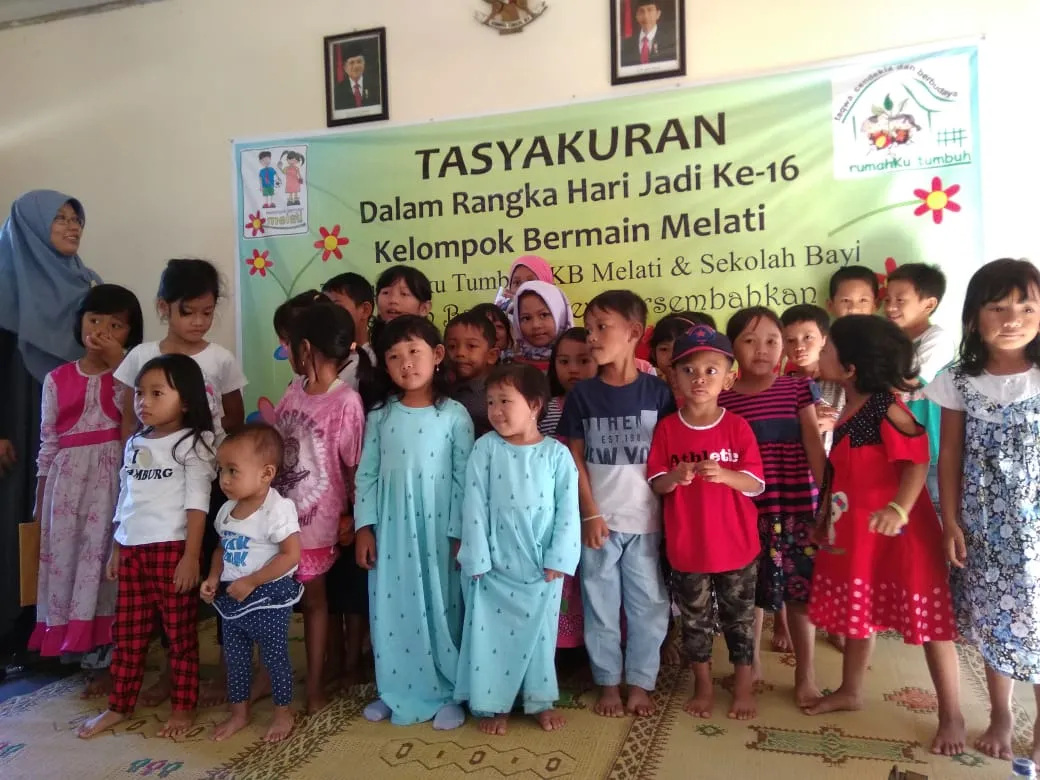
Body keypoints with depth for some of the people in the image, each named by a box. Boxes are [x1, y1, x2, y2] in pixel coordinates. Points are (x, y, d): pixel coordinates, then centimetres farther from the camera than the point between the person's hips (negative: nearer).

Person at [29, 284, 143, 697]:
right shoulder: (57, 379, 8)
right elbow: (49, 442, 11)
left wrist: (119, 364, -17)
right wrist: (39, 500, 11)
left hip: (115, 479, -3)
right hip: (68, 479, 3)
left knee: (107, 559, -2)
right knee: (66, 558, 5)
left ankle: (104, 657, 10)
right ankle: (86, 650, 19)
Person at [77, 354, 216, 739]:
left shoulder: (192, 443, -7)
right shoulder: (134, 444, 13)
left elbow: (197, 503, -12)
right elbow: (124, 499, 19)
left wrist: (191, 556, -16)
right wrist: (116, 548, 17)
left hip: (171, 549, -6)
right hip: (132, 550, 6)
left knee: (180, 633, 5)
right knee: (127, 632, 14)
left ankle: (183, 707, 17)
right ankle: (119, 706, 28)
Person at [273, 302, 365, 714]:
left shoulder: (346, 402, -19)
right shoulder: (295, 390, 1)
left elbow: (356, 465, -14)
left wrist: (353, 518, -10)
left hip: (313, 520, -6)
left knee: (313, 598, 12)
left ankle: (315, 684, 28)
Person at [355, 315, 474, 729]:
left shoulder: (454, 415, -6)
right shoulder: (380, 415, 2)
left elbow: (464, 478, -6)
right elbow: (366, 474, 4)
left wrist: (459, 535, -8)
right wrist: (364, 527, 0)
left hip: (437, 530, -3)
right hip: (390, 531, 3)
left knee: (439, 610, 7)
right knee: (392, 613, 11)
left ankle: (446, 694, 23)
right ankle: (395, 692, 28)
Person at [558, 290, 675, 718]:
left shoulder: (657, 392, -3)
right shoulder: (582, 393, 0)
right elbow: (575, 458, 0)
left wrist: (668, 511, -5)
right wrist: (590, 514, -6)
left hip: (646, 521, 0)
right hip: (599, 520, 1)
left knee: (648, 605, 9)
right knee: (600, 606, 10)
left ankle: (640, 683, 27)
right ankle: (608, 683, 28)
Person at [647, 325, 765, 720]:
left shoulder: (737, 427, -7)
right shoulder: (666, 428, -4)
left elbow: (756, 484, -10)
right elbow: (656, 484, -3)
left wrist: (724, 474, -28)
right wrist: (675, 476, -25)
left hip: (736, 544, -1)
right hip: (686, 546, 1)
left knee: (739, 617, 14)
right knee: (695, 619, 15)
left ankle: (743, 686, 32)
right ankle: (703, 685, 33)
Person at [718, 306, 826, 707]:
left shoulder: (798, 388, 1)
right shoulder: (722, 398, 0)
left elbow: (814, 445, -2)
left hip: (797, 508, 0)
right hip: (746, 511, 0)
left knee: (801, 591, 7)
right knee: (750, 592, 11)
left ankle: (805, 675, 24)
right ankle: (751, 666, 31)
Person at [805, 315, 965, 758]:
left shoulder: (886, 407, -19)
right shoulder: (844, 408, 5)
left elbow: (918, 460, -23)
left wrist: (899, 509, -37)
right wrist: (825, 515, 16)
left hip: (897, 531, -9)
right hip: (854, 530, 9)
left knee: (928, 621, 5)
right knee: (857, 612, 21)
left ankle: (952, 716, 20)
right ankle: (850, 691, 39)